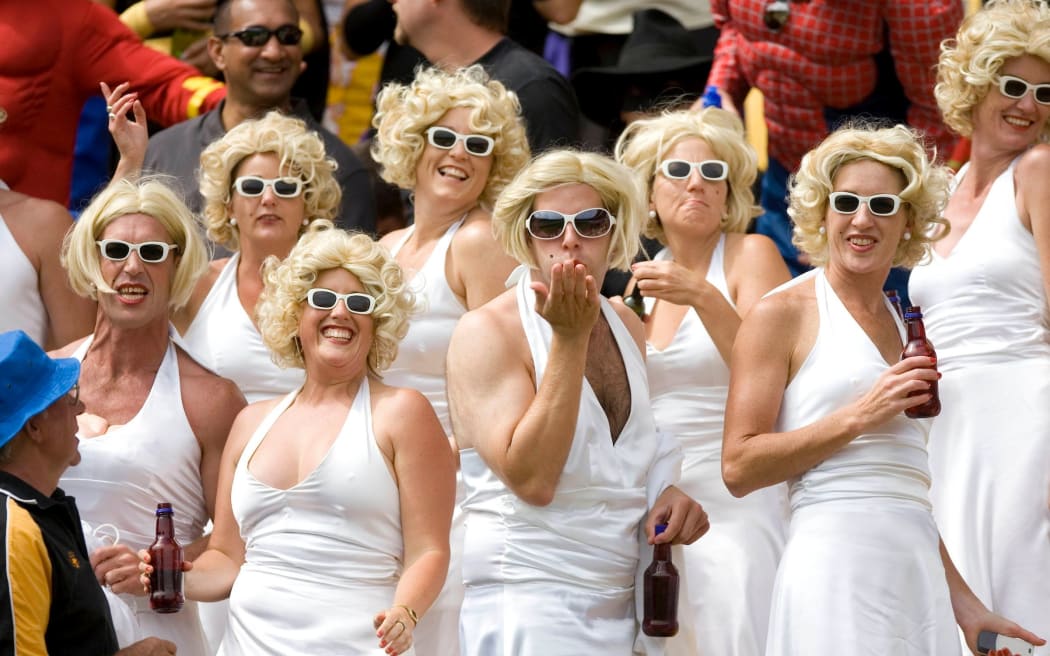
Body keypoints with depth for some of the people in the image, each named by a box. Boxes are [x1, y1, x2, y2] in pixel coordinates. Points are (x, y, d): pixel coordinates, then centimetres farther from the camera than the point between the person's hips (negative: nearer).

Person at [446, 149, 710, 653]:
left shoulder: (627, 326, 11)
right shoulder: (488, 332, -9)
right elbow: (532, 479, -20)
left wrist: (667, 492, 5)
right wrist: (569, 339, -19)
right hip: (527, 608, -6)